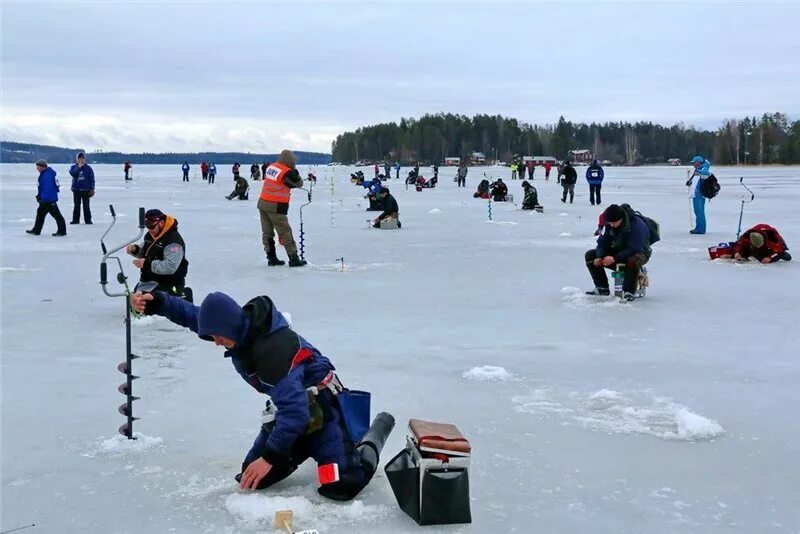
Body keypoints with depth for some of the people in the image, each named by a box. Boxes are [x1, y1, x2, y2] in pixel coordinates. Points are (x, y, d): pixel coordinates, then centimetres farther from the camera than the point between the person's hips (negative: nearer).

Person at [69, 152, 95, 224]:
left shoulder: (88, 168, 2)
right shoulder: (74, 167, 6)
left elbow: (92, 179, 2)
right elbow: (72, 173, -14)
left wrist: (92, 189, -3)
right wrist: (78, 167, -18)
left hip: (85, 189, -1)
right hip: (76, 189, 2)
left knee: (86, 206, 0)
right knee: (76, 205, 5)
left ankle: (88, 220, 6)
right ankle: (75, 220, 10)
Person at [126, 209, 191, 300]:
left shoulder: (174, 241, -23)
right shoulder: (150, 235, 6)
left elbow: (170, 267, -31)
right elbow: (144, 252, 23)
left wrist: (147, 264, -29)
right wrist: (135, 249, 0)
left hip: (167, 285, -9)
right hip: (148, 280, 9)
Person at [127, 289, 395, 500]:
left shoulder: (274, 349, -34)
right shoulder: (241, 327, -8)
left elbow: (296, 410, -36)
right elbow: (193, 314, 5)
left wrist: (270, 457, -33)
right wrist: (155, 302, -10)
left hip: (320, 404, -8)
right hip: (290, 406, 8)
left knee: (340, 487, -20)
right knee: (252, 479, 3)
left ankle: (372, 439, 10)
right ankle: (306, 449, 26)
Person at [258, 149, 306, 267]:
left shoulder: (270, 167, 6)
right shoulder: (287, 172, -14)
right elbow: (299, 183, -2)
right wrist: (295, 172, 13)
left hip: (262, 203, 7)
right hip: (276, 207, -7)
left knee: (267, 232, 11)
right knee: (285, 232, 0)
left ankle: (272, 258, 17)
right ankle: (294, 259, 4)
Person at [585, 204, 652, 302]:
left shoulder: (637, 224, -28)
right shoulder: (610, 224, -8)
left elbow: (634, 249, -32)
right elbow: (603, 241, -3)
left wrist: (615, 258, -38)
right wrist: (599, 256, -23)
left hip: (639, 253, -7)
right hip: (618, 252, 7)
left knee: (633, 260, -44)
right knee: (590, 255, -4)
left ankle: (628, 292, -28)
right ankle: (602, 288, -1)